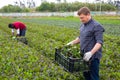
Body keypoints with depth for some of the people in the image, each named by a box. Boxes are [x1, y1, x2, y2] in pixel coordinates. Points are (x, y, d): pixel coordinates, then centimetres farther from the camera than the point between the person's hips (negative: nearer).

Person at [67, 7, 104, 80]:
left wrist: (91, 53, -34)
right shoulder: (83, 25, 10)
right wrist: (72, 42, 12)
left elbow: (99, 42, -22)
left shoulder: (97, 26, -15)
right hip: (84, 55, 8)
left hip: (93, 56, -8)